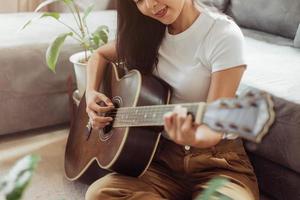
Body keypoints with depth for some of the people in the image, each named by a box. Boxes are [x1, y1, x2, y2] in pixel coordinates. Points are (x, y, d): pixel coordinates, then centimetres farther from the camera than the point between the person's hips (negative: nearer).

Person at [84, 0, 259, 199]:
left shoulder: (224, 36, -14)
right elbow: (101, 55, 20)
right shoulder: (148, 30, 4)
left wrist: (193, 138, -41)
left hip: (215, 159, -5)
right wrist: (91, 93, 1)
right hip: (163, 155, 6)